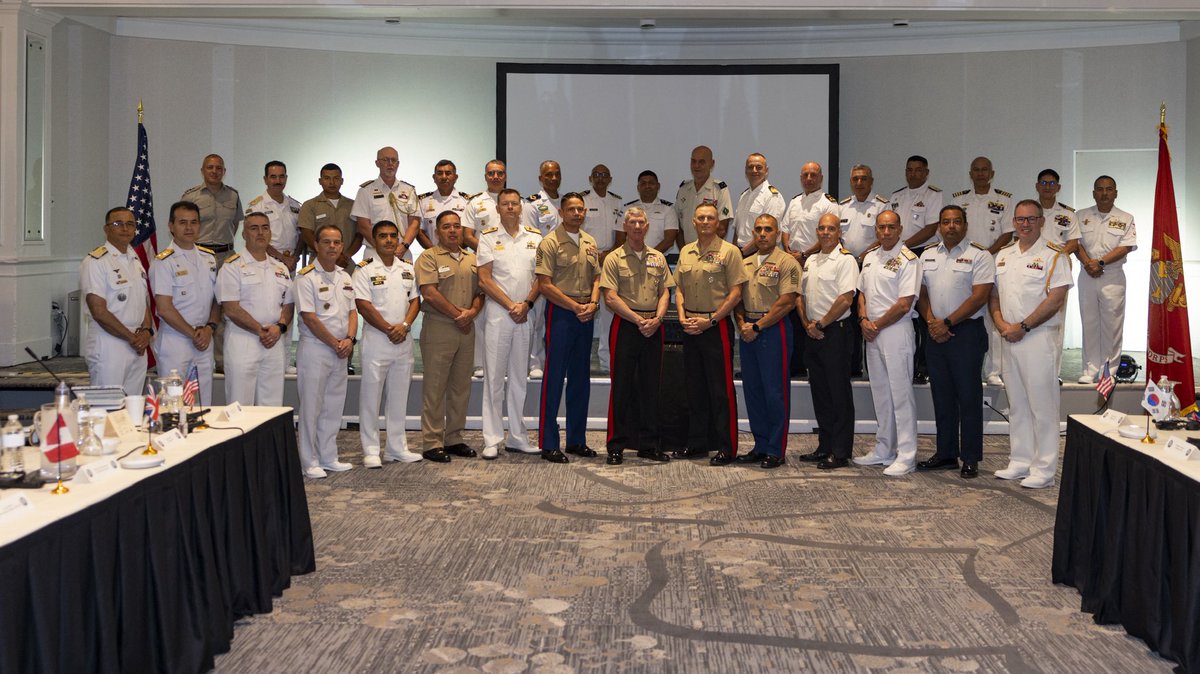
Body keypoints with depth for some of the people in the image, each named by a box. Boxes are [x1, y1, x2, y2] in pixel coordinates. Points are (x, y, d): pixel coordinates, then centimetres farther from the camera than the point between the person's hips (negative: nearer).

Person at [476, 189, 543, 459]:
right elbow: (485, 279, -4)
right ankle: (492, 440, 1)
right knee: (494, 376, -2)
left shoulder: (534, 237, 10)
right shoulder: (488, 237, 2)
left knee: (519, 376, 9)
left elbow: (541, 277, 7)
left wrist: (527, 304, -8)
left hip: (525, 314, 3)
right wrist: (510, 305, -11)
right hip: (497, 313, -3)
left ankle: (518, 437, 15)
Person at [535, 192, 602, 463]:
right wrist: (576, 307, -14)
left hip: (586, 316, 7)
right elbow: (545, 284, -13)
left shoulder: (590, 243, 13)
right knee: (554, 377, -4)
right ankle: (548, 443, 1)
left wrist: (592, 303, -5)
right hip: (560, 312, -6)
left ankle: (577, 440, 19)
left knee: (581, 379, 11)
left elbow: (596, 278, 15)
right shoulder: (550, 243, -7)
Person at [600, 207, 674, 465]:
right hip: (625, 326, -4)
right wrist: (638, 320, -14)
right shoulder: (614, 258, -1)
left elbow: (665, 292, 10)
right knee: (622, 385, -2)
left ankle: (649, 444, 15)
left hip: (653, 326, 4)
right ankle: (616, 446, 4)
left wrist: (656, 319, -7)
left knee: (651, 385, 7)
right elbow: (611, 298, -8)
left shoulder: (658, 258, 13)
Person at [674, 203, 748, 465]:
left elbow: (735, 293, -9)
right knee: (695, 388, 12)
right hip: (690, 328, 6)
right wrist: (682, 317, 1)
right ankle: (697, 444, 21)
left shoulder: (729, 251, -5)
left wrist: (710, 320, -14)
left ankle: (727, 448, 2)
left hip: (717, 326, -6)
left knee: (721, 389, -4)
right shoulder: (686, 252, 13)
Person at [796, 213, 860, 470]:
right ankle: (825, 446, 21)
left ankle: (841, 453, 0)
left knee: (839, 393, -4)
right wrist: (807, 323, 2)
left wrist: (820, 324, -13)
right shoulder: (810, 261, 15)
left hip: (836, 332, -8)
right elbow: (800, 295, 17)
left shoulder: (845, 260, -9)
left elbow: (845, 299, -17)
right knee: (819, 391, 12)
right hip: (813, 333, 8)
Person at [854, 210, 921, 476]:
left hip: (896, 332, -8)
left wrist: (877, 325, -9)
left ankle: (906, 455, -1)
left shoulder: (908, 260, -11)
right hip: (872, 334, 8)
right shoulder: (870, 258, 13)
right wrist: (864, 320, 1)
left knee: (901, 394, -5)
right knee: (880, 393, 14)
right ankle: (884, 450, 24)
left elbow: (904, 305, -15)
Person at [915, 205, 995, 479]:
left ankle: (971, 459, 4)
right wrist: (932, 322, -5)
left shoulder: (979, 256, -5)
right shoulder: (927, 255, 13)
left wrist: (948, 323, -14)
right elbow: (922, 293, 12)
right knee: (941, 395, 10)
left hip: (966, 332, -5)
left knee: (968, 395, -2)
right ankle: (945, 454, 19)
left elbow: (979, 297, -12)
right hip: (936, 334, 6)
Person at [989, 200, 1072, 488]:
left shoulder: (1053, 255, -5)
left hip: (1039, 337, -7)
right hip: (1010, 338, 7)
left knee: (1042, 405, -5)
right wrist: (1001, 323, -2)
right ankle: (1020, 462, 22)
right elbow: (994, 295, 16)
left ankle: (1044, 469, 0)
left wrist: (1022, 327, -15)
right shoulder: (1003, 255, 15)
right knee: (1017, 404, 13)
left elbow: (1056, 299, -13)